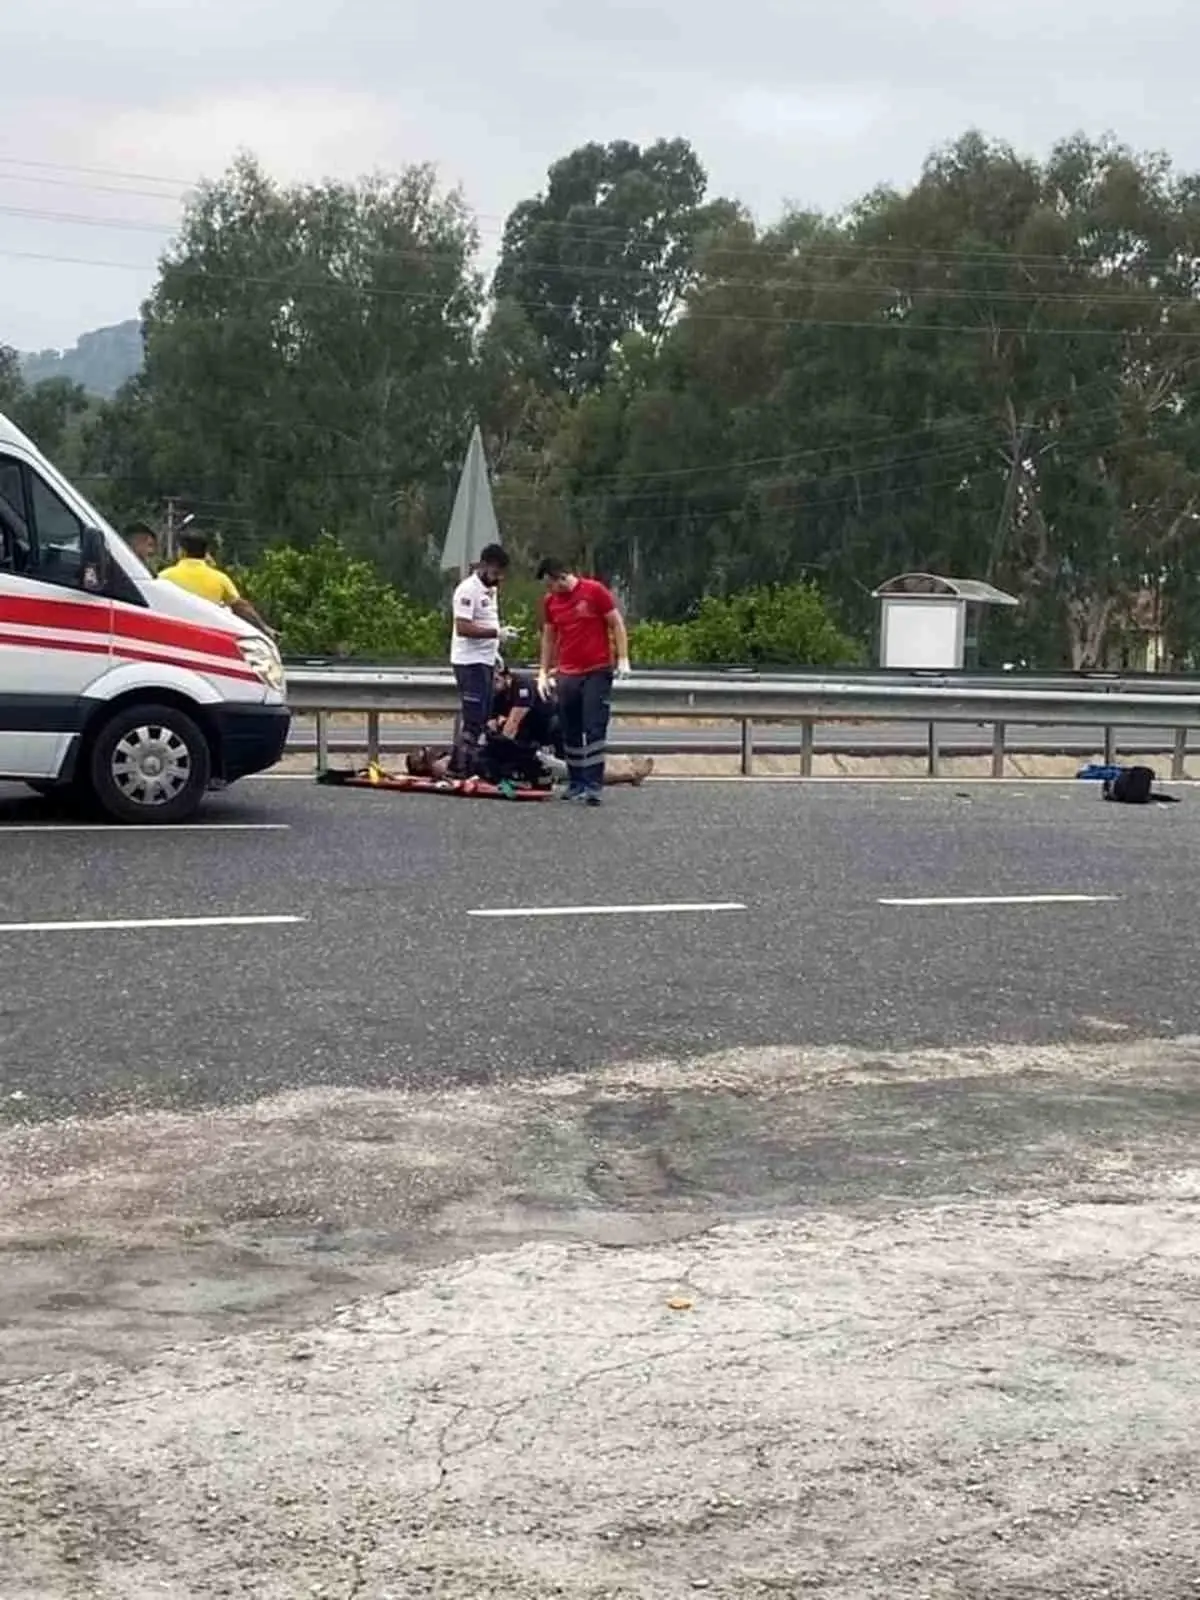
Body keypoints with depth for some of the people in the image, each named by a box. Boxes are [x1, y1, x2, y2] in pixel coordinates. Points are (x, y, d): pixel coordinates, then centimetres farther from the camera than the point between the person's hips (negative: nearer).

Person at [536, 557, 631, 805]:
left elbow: (617, 624, -4)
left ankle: (592, 786, -10)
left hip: (597, 672, -5)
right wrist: (543, 672, 13)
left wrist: (623, 659, -11)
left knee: (594, 729, -8)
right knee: (570, 732, 6)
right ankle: (575, 783, 14)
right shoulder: (549, 601, 7)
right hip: (567, 675, 5)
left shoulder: (594, 591, -8)